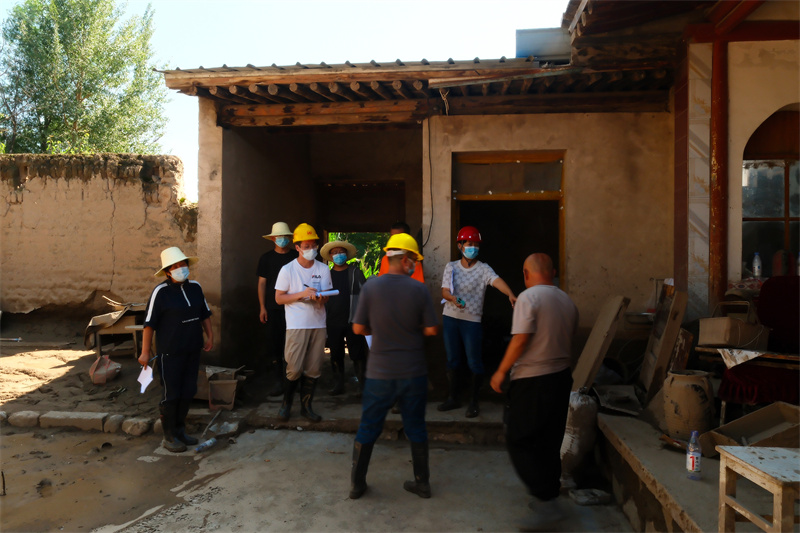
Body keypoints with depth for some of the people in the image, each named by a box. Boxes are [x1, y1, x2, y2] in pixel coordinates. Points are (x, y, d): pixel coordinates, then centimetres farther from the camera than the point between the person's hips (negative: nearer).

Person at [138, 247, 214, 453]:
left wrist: (210, 335, 13)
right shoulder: (161, 291, -12)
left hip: (193, 350, 6)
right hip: (170, 352, -6)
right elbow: (149, 324, -11)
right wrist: (145, 352, -12)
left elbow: (204, 314, 17)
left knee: (188, 392, 14)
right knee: (171, 394, 2)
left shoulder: (195, 287, 4)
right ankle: (169, 436, 17)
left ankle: (180, 430, 30)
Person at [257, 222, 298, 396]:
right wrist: (262, 307, 2)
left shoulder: (297, 257, 5)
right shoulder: (266, 258, 8)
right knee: (274, 343, 0)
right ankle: (278, 381, 7)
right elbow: (262, 283, 9)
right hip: (273, 308, 1)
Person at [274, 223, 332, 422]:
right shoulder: (287, 269, -4)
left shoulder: (323, 269, 6)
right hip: (296, 325, -3)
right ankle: (286, 403, 19)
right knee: (294, 368, -4)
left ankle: (306, 405, 21)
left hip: (318, 325, 3)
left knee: (313, 369, 6)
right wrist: (302, 294, -17)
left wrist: (321, 299, -11)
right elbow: (279, 298, -3)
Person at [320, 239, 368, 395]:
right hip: (333, 322, 3)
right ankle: (338, 384, 20)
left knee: (357, 354, -2)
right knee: (336, 356, 9)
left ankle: (363, 383, 8)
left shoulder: (355, 272, 4)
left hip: (353, 321, -3)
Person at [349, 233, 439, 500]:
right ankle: (422, 483, 27)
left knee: (368, 428, 14)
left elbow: (359, 328, -5)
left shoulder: (371, 287, -9)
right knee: (416, 428, 16)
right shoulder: (419, 289, -9)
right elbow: (431, 329, -6)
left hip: (380, 372, 0)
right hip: (413, 372, 0)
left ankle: (357, 484, 24)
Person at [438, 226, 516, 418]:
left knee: (474, 362, 0)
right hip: (450, 318, 4)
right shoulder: (451, 267, 4)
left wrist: (511, 294, -45)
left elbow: (497, 281, -25)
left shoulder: (483, 269, -6)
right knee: (452, 359, 14)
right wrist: (453, 298, -25)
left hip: (472, 320, -3)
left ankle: (473, 402, 15)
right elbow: (444, 291, -1)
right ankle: (453, 398, 28)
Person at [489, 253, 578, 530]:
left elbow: (521, 339, -19)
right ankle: (548, 498, 27)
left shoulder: (528, 297, -14)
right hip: (562, 376, 8)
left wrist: (501, 371, -10)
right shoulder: (567, 301, 8)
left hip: (532, 380, -8)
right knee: (550, 442, 17)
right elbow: (569, 339, 14)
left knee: (520, 443, 0)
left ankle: (547, 504, -1)